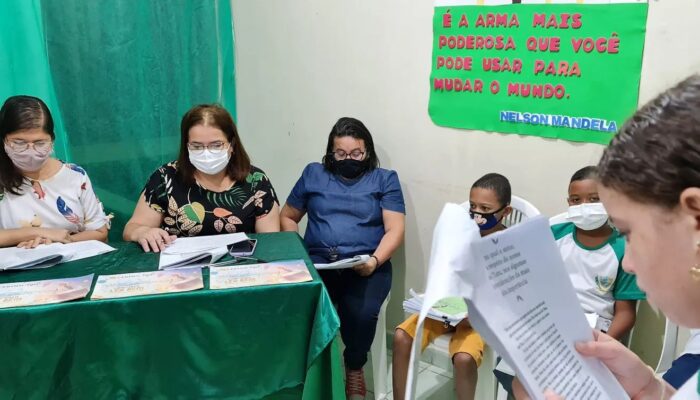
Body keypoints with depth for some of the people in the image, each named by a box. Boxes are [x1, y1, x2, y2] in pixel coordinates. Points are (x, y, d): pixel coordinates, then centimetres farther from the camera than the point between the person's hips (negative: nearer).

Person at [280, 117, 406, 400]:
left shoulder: (384, 179, 12)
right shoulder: (313, 174, 18)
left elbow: (395, 230, 2)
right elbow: (288, 217, 22)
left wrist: (375, 260, -16)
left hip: (367, 267, -1)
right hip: (317, 263, 1)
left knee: (361, 313, -31)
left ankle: (354, 368, 2)